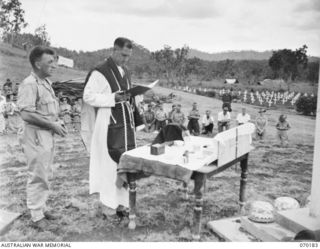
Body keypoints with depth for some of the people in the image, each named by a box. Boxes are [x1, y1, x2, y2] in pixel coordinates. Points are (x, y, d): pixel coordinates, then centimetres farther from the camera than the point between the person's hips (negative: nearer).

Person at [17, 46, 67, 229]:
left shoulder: (46, 82, 12)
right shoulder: (30, 84, -16)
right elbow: (26, 114, -24)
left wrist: (58, 123, 5)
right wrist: (53, 125, -19)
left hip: (48, 134, 9)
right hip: (36, 135, -9)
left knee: (46, 174, 17)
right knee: (38, 176, 1)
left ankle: (42, 208, 31)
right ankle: (36, 216, 14)